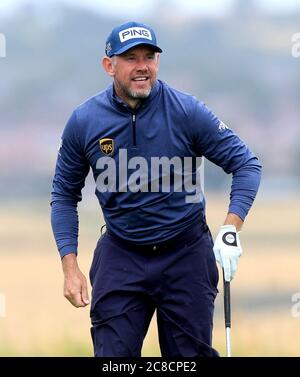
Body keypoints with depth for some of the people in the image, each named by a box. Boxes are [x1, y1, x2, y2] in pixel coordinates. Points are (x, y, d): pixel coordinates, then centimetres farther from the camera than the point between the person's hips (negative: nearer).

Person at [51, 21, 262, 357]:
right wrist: (70, 266, -4)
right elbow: (65, 195, 5)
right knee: (113, 355, -1)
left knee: (192, 354, 6)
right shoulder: (83, 121, -6)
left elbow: (246, 164, -5)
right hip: (120, 257, 1)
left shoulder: (188, 111, -11)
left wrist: (231, 228, -18)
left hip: (186, 254, -1)